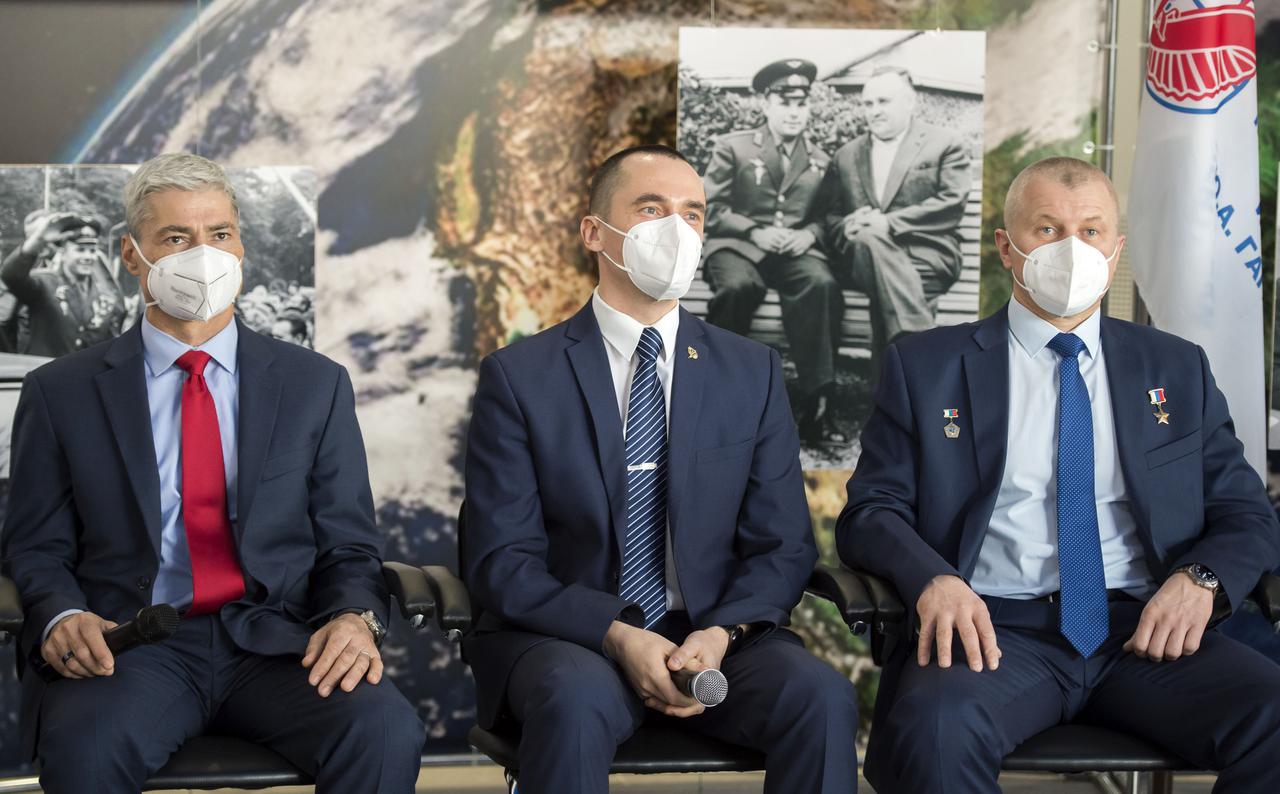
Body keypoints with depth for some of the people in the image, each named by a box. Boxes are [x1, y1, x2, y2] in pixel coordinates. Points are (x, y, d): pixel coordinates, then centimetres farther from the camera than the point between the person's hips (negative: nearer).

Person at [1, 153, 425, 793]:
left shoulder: (317, 385, 14)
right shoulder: (61, 393, 12)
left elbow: (348, 545, 12)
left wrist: (354, 618, -11)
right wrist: (61, 617, -12)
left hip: (276, 642, 1)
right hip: (131, 642, -1)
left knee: (386, 733, -30)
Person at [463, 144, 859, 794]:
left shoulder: (753, 373, 9)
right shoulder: (518, 376, 1)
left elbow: (783, 546, 7)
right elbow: (500, 560, -4)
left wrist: (722, 632, -13)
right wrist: (616, 637, -19)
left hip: (715, 636, 3)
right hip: (569, 641, -2)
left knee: (822, 697, -27)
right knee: (577, 697, -36)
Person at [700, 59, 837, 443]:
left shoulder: (819, 161, 17)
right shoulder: (732, 147, 6)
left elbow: (825, 215, 19)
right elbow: (710, 209, 1)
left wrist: (809, 234, -5)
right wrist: (754, 232, -12)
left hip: (796, 250, 2)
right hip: (737, 245, -2)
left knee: (823, 285, -34)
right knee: (738, 286, -39)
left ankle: (814, 394, -30)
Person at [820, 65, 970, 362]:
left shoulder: (944, 144, 11)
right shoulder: (845, 155, 24)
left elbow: (951, 204, -3)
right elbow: (828, 214, 18)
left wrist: (889, 223, -15)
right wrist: (846, 229, -9)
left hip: (927, 255, -3)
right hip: (862, 253, 3)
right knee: (870, 238, -35)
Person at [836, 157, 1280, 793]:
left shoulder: (1176, 370, 18)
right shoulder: (925, 366, 11)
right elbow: (870, 511, 7)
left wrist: (1201, 579, -8)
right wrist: (933, 579, -16)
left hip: (1146, 629, 3)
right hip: (995, 629, -2)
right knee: (934, 728, -37)